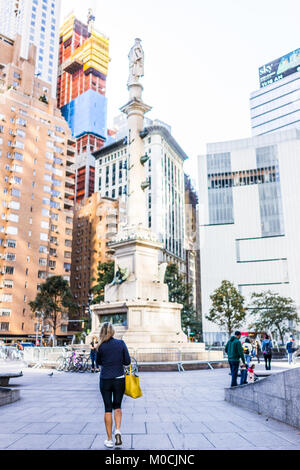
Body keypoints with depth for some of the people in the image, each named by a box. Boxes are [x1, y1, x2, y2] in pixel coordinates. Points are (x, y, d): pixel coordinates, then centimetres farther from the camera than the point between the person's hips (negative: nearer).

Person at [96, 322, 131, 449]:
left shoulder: (101, 346, -6)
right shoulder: (121, 343, -5)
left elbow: (99, 362, 8)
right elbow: (127, 361, -3)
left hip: (105, 380, 0)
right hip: (119, 379, 1)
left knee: (108, 409, 9)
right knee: (117, 406, 18)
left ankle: (109, 439, 14)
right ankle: (118, 430, -3)